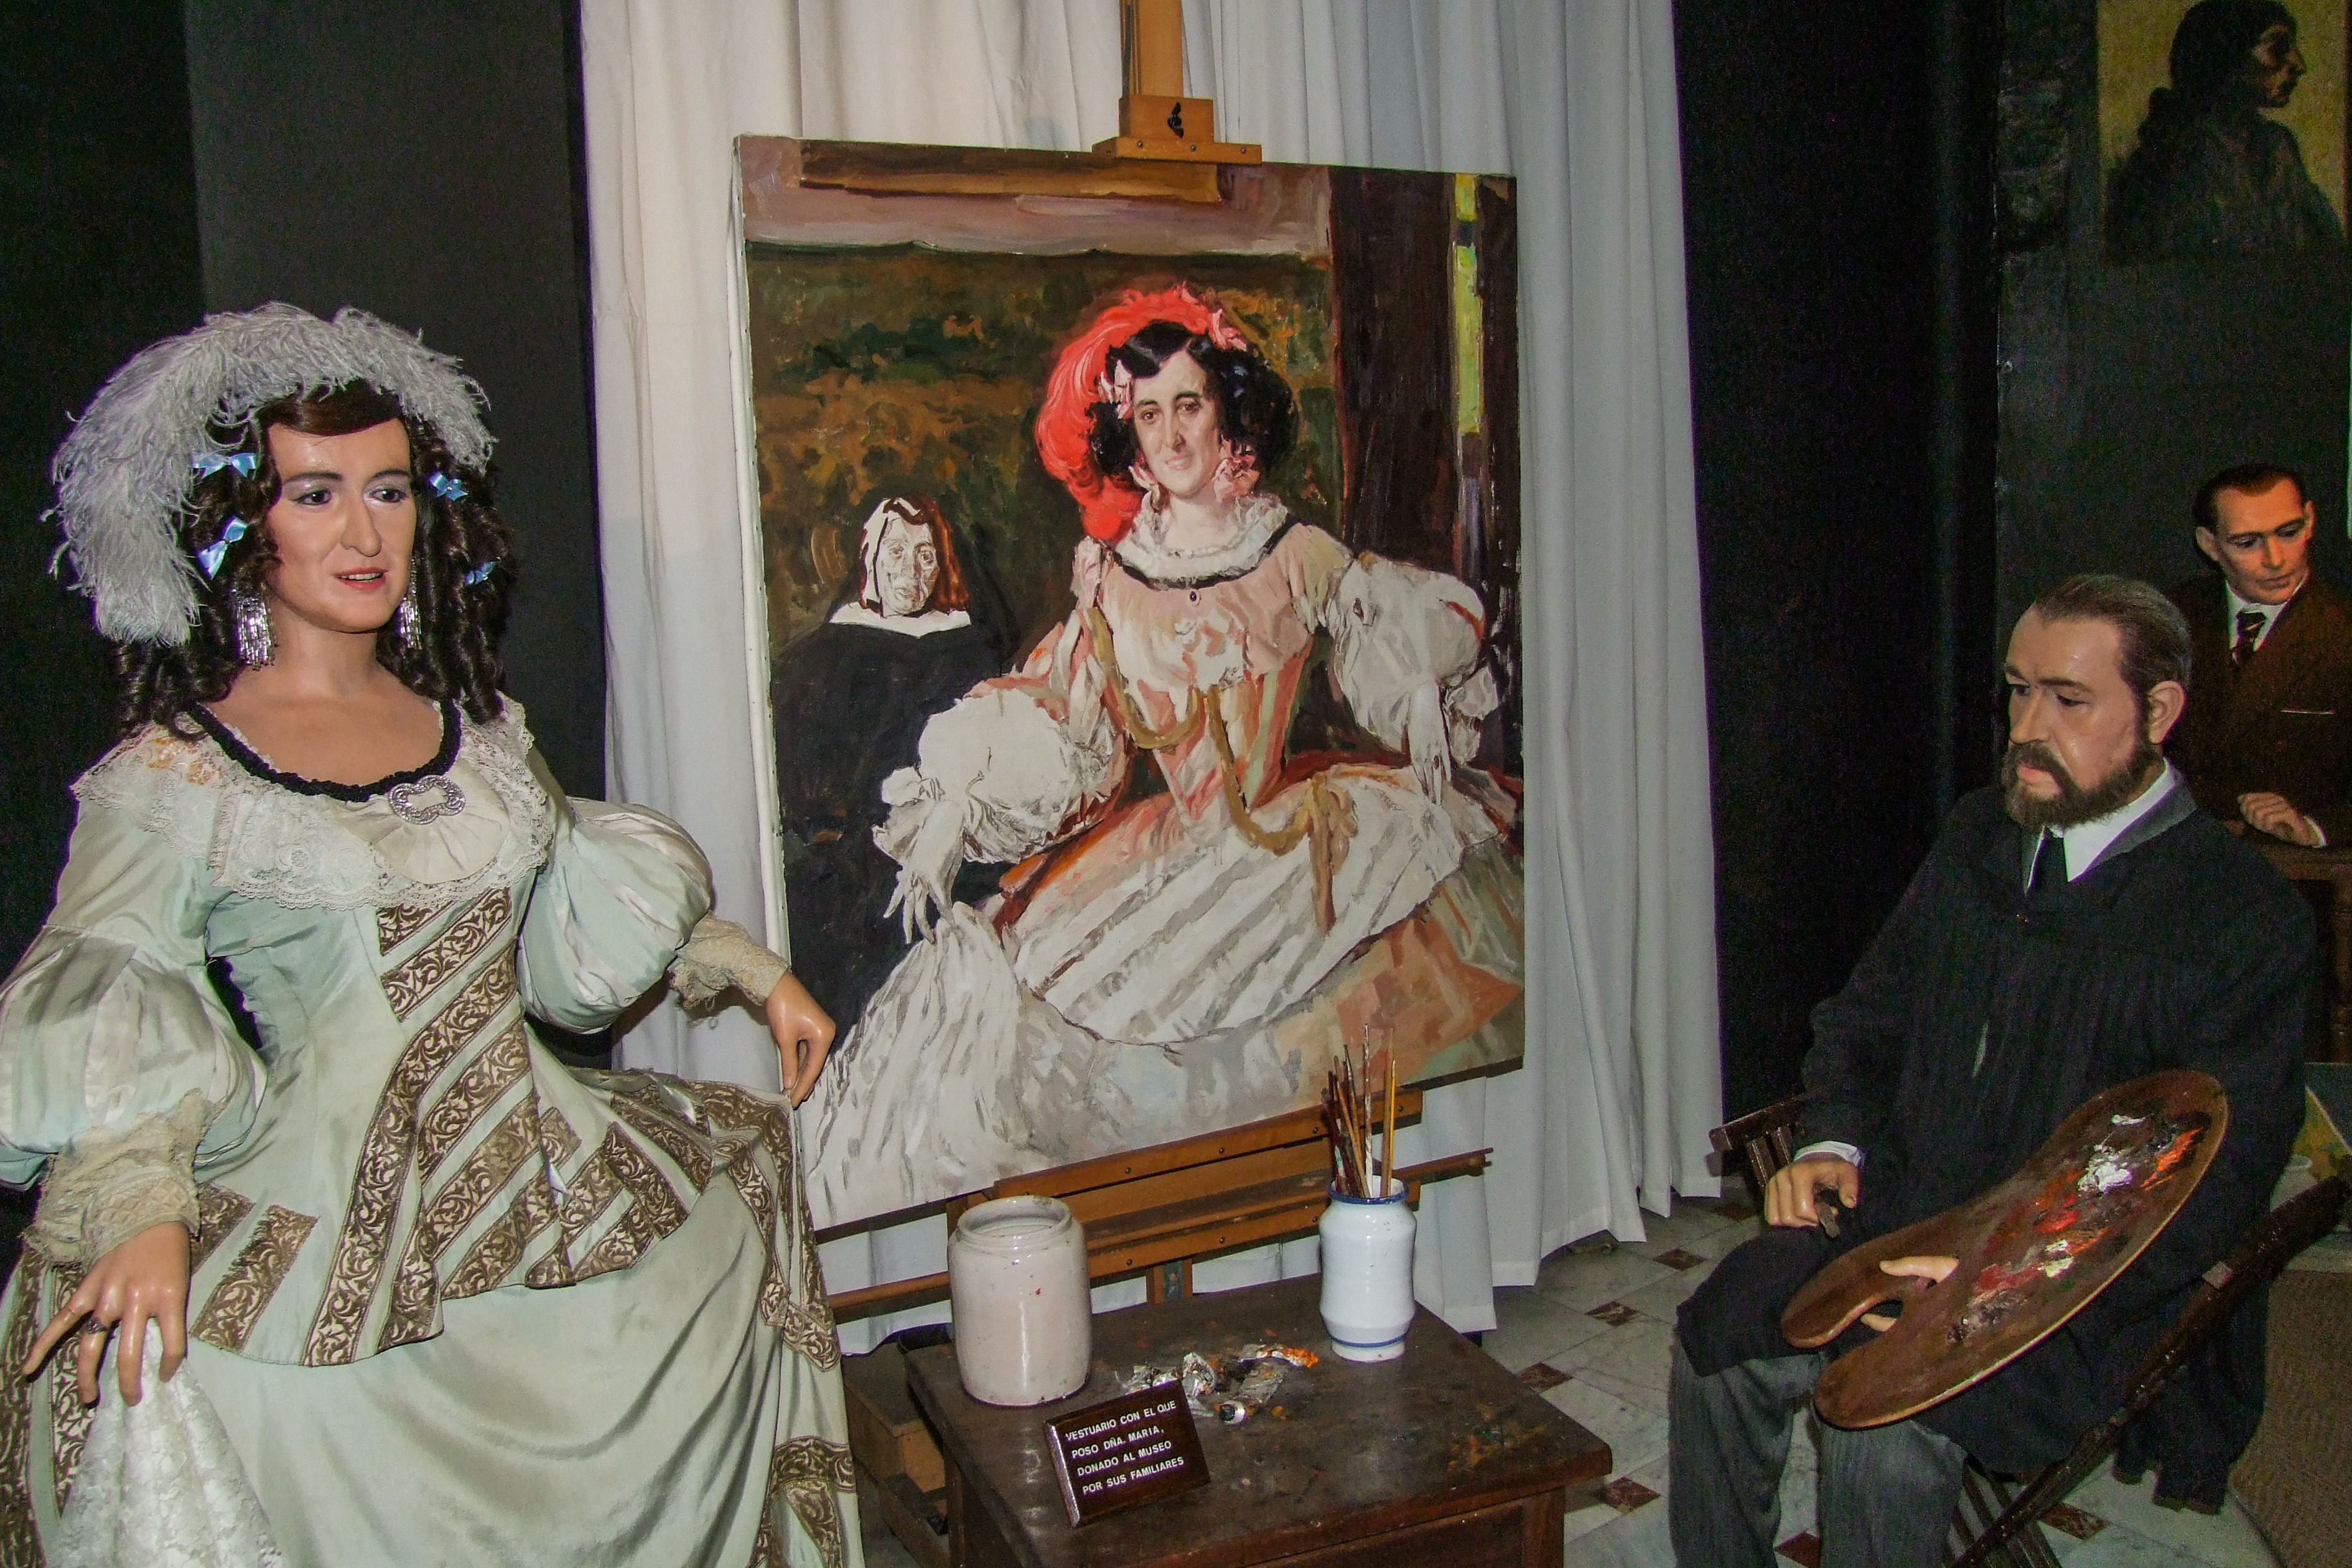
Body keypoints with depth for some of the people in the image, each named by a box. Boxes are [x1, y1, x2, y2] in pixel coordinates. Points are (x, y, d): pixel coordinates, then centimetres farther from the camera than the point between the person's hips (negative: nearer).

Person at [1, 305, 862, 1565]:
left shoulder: (477, 723, 10)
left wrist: (747, 968, 19)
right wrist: (141, 1205, -29)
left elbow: (587, 909, 22)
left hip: (549, 1189, 6)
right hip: (331, 1230, -5)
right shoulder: (175, 774, -6)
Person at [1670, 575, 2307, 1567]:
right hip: (1902, 1211, 5)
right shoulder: (1978, 835, 11)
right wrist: (1834, 1142, 0)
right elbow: (1868, 1013, 20)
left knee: (1884, 1427, -29)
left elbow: (2210, 1186, -13)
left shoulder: (2249, 919, -9)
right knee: (1715, 1341, -17)